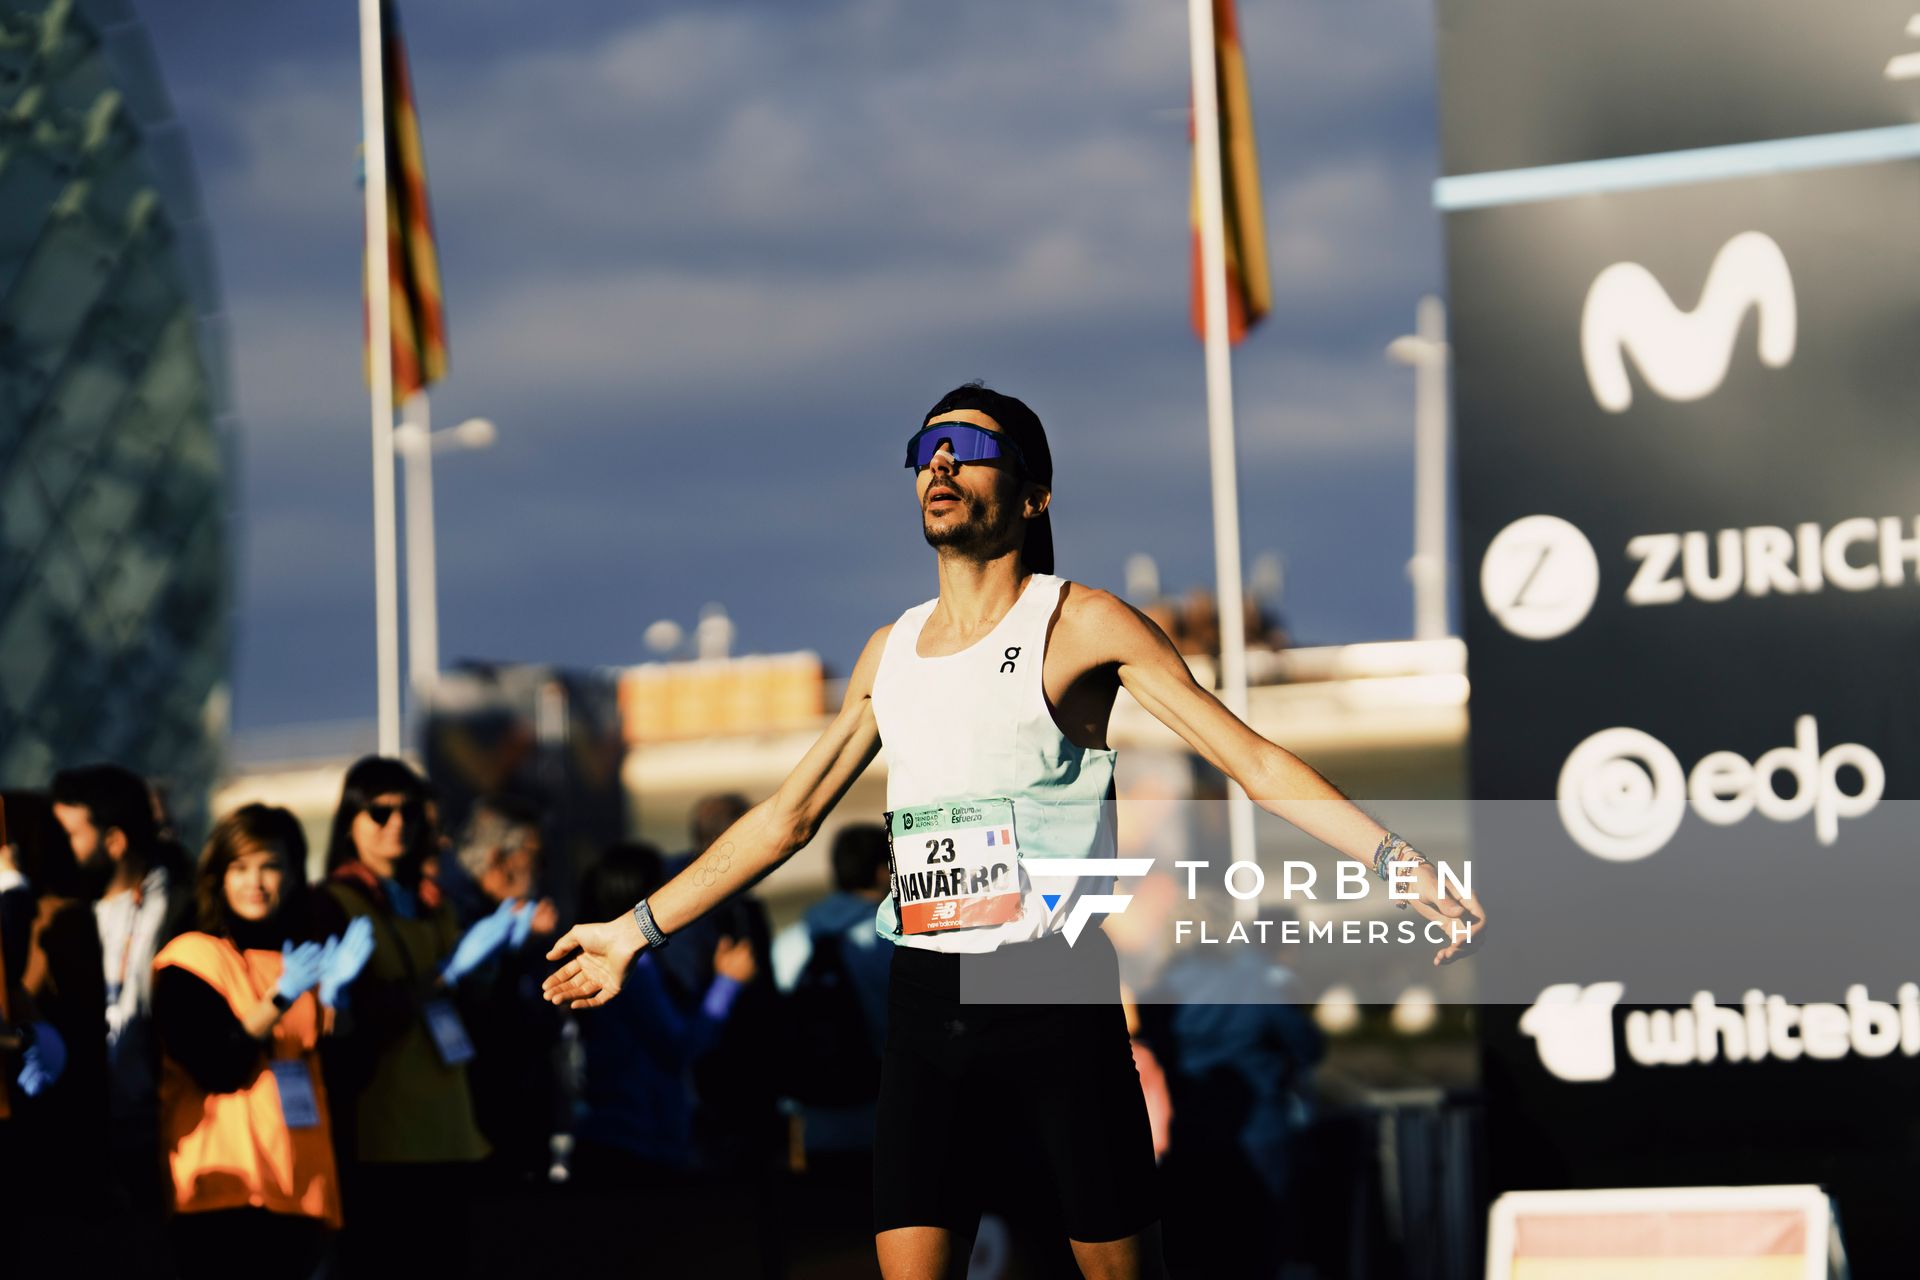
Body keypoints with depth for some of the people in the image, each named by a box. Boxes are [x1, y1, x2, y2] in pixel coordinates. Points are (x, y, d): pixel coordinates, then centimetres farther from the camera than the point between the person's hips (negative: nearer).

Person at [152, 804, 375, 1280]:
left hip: (301, 1187, 5)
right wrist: (282, 999, -19)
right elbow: (218, 1070, -12)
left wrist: (335, 996, -7)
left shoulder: (303, 959, 17)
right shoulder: (192, 957, 0)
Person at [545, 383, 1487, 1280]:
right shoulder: (890, 650, 16)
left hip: (1054, 995, -5)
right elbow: (789, 813, 25)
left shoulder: (1080, 624, -1)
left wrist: (1402, 863, -17)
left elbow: (1253, 761, -5)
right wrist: (638, 929, 26)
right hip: (925, 1002, 5)